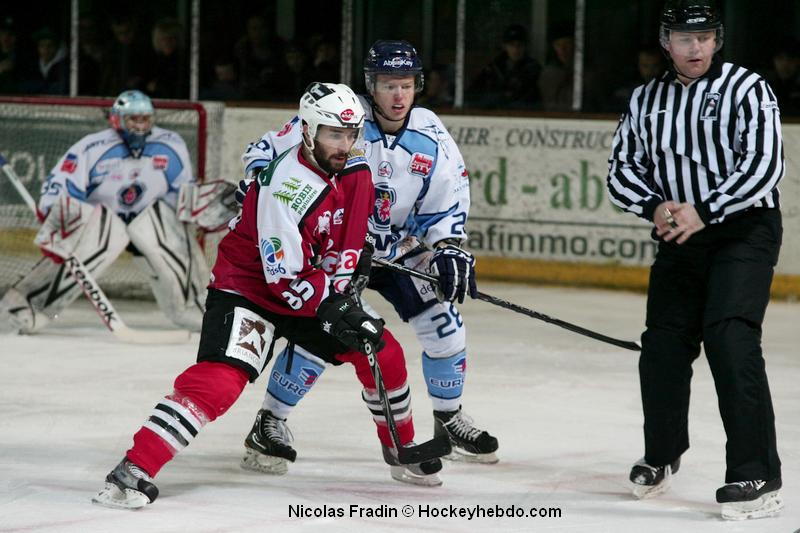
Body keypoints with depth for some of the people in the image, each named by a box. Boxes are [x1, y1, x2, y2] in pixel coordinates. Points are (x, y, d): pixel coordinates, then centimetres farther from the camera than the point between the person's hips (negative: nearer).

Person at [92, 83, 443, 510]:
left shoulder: (355, 171, -5)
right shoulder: (286, 188, -29)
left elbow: (348, 246, 11)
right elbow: (286, 278, -27)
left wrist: (343, 299, 1)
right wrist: (333, 310, -30)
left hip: (318, 288, 8)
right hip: (248, 288, -8)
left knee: (382, 353, 7)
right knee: (221, 378, -27)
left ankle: (401, 445, 32)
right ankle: (134, 470, -31)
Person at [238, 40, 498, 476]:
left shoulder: (430, 136, -7)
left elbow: (449, 198, 3)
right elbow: (264, 152, -15)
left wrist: (449, 248, -10)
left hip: (399, 248, 5)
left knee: (443, 325, -1)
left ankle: (449, 419, 20)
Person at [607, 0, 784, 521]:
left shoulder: (747, 89, -9)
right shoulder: (646, 101, 8)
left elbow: (765, 165, -18)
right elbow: (622, 170, 8)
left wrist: (704, 211, -23)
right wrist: (655, 206, -12)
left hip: (745, 230, -6)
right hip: (680, 237, 6)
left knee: (729, 339, -20)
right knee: (663, 345, 7)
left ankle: (758, 477, -22)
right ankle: (662, 455, 32)